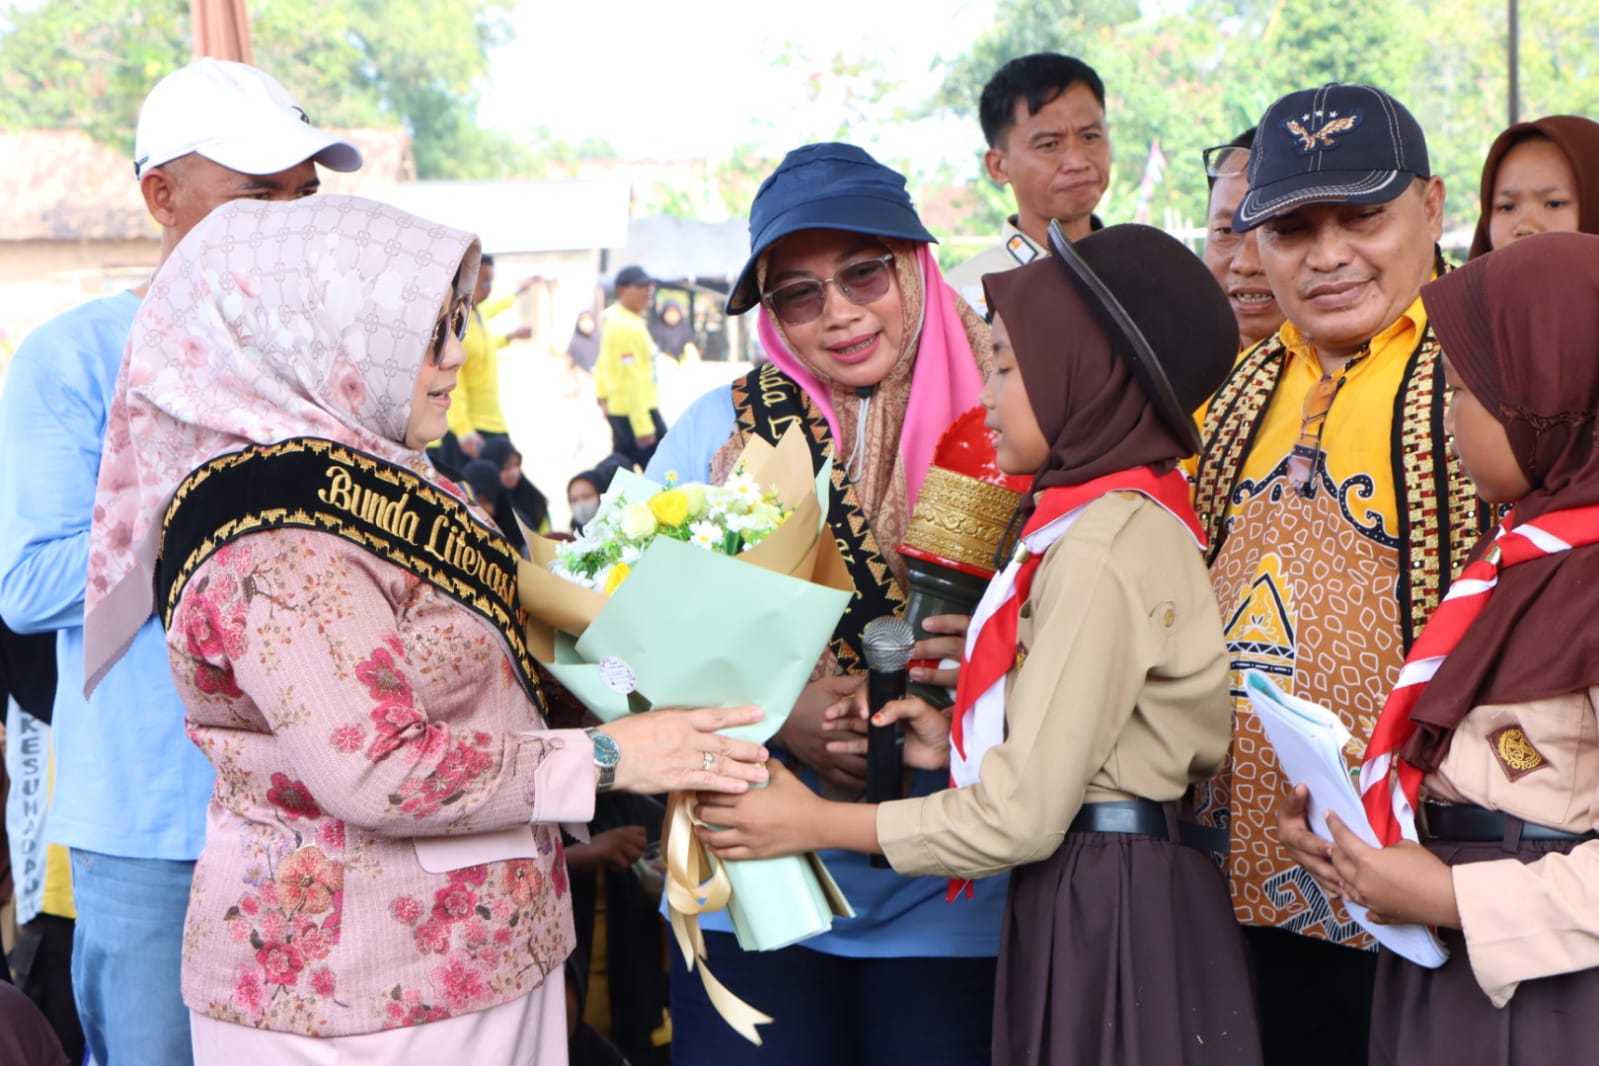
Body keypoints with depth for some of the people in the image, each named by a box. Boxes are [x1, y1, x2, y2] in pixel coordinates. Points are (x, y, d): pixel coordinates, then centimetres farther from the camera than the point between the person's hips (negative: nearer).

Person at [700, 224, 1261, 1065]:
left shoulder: (1097, 550, -19)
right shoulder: (1138, 514, 9)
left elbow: (1019, 818, -20)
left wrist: (816, 825, -12)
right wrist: (963, 743, 7)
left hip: (1102, 905, -9)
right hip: (1127, 881, 9)